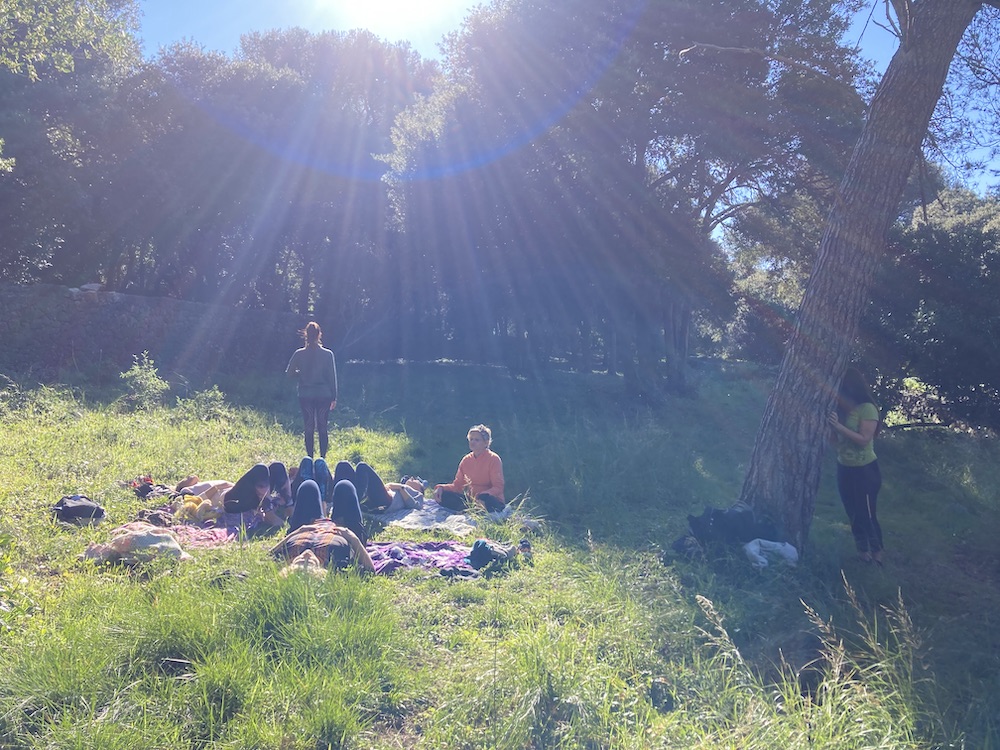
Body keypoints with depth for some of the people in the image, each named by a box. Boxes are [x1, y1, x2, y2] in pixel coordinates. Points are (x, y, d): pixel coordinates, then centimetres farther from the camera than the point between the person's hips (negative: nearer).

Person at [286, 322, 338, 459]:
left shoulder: (299, 354, -4)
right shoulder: (328, 354, -5)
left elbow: (289, 373, 1)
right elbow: (332, 377, -1)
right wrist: (334, 397, 5)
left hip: (305, 396, 0)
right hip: (324, 395, 0)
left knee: (309, 428, 7)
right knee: (322, 428, 7)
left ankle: (310, 459, 8)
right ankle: (323, 458, 6)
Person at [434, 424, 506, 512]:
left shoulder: (493, 459, -7)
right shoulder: (466, 460, 10)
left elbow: (498, 488, -13)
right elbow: (457, 485, 10)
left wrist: (481, 496, -33)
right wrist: (441, 488, -12)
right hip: (469, 499, 6)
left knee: (484, 499, -40)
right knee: (443, 495, -14)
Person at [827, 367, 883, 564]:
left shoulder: (867, 408, -17)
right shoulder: (843, 408, 1)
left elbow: (864, 439, -21)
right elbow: (837, 437, 3)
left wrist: (839, 425, -28)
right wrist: (830, 425, -15)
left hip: (865, 470, -6)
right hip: (844, 467, 6)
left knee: (867, 512, 3)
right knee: (853, 512, 16)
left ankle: (876, 550, 21)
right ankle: (862, 548, 31)